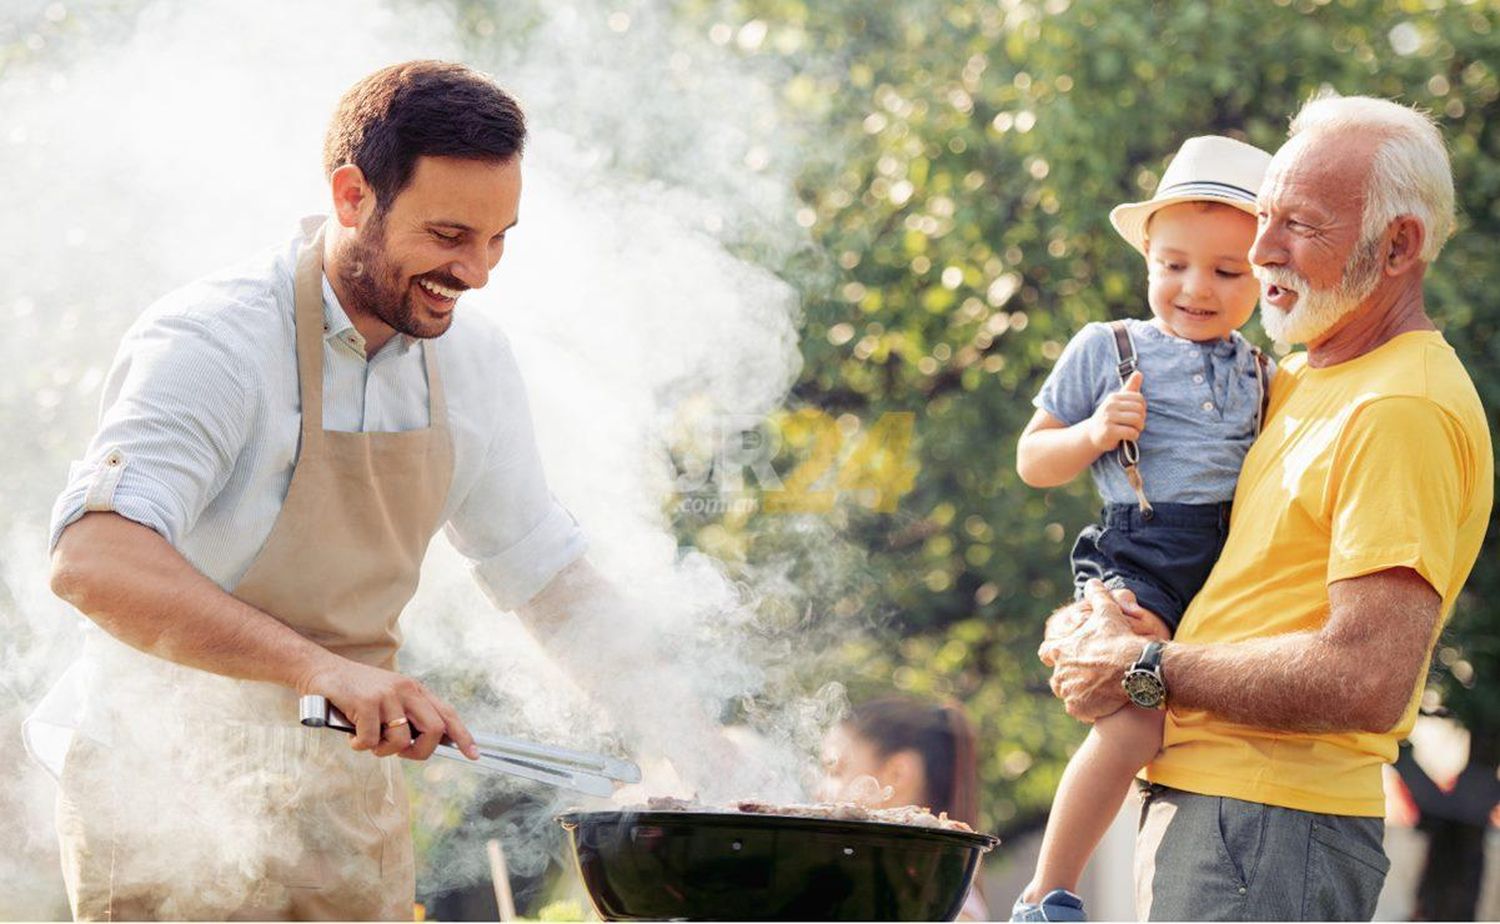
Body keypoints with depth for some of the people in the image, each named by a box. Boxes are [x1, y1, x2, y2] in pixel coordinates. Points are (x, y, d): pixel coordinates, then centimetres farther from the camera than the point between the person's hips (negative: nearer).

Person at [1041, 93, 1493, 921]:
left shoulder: (1404, 410, -14)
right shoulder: (1298, 383, 16)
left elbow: (1370, 681, -24)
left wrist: (1146, 670, -14)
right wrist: (1098, 622, 0)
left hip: (1270, 836, -9)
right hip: (1189, 802, 9)